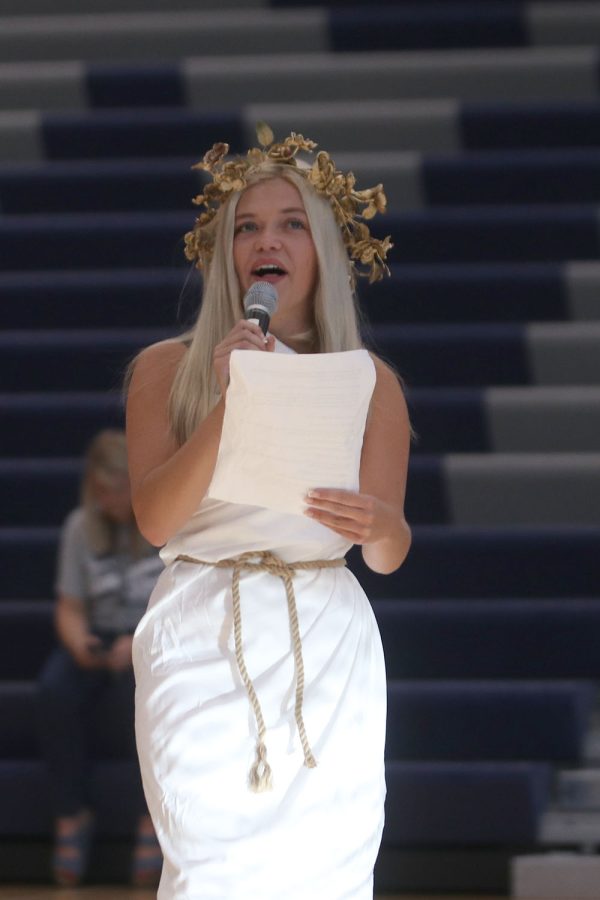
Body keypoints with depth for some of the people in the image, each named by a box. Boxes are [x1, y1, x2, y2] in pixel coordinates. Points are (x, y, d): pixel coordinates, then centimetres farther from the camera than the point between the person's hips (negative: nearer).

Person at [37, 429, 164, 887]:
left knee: (134, 684, -38)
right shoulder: (82, 527, 5)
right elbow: (69, 608, 8)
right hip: (103, 642, 4)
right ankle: (73, 813, -17)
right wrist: (79, 641, -16)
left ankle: (154, 816, -26)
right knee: (57, 688, -30)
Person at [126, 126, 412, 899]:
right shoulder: (167, 368, 6)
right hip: (202, 640, -1)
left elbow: (390, 556, 6)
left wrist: (375, 525, -18)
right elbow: (155, 518, -6)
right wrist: (227, 403, -16)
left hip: (326, 648, 1)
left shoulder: (368, 381, 9)